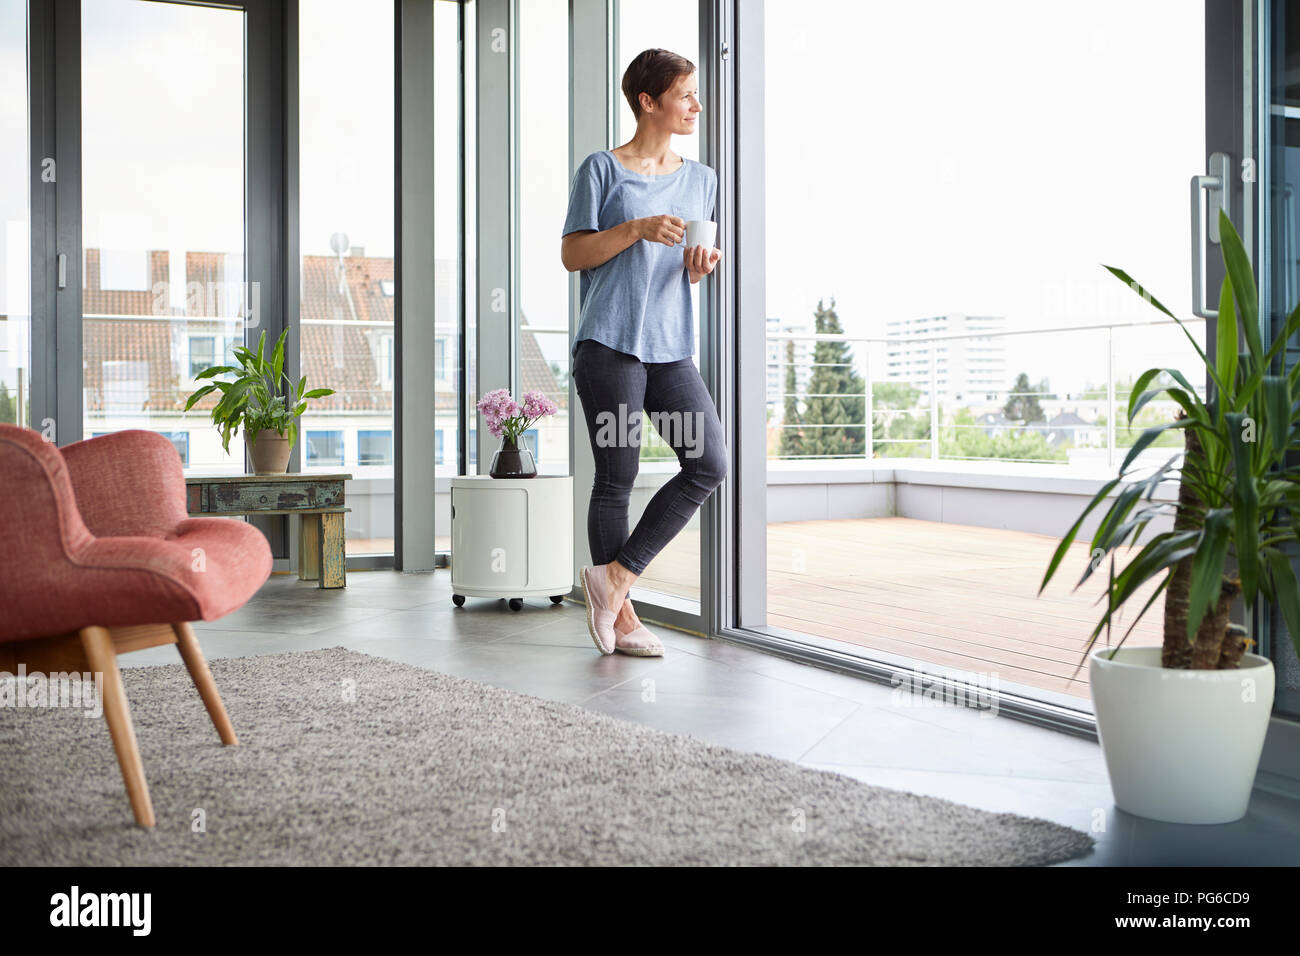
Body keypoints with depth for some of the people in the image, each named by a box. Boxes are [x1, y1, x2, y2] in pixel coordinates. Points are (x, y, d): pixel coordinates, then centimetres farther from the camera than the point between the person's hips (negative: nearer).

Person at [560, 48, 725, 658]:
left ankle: (616, 573, 2)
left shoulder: (701, 179, 17)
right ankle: (621, 614, 9)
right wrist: (637, 229, -14)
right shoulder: (603, 169, 2)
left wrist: (700, 265, -2)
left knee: (709, 464, -9)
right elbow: (572, 255, -1)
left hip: (670, 348, 5)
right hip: (609, 345, -5)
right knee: (617, 478, -2)